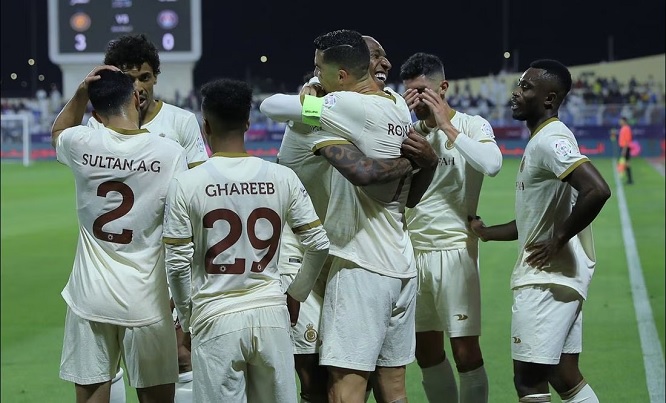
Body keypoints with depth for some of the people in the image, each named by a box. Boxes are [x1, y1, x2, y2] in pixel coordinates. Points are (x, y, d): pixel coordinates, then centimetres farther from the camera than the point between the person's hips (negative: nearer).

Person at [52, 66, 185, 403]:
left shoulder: (82, 145, -4)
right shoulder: (170, 153, -10)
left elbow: (58, 132, 24)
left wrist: (81, 92, 9)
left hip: (90, 297, 2)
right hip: (145, 300, -1)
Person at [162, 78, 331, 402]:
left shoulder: (186, 184, -6)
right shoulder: (282, 178, 1)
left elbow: (177, 264, -5)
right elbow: (318, 244, 4)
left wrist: (186, 318, 10)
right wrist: (295, 295, 20)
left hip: (215, 318, -2)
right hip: (271, 314, 2)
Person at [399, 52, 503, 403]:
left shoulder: (472, 126, -3)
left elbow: (491, 164, -23)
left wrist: (446, 126, -15)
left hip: (453, 250, -5)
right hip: (413, 251, 5)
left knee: (465, 350, -6)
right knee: (426, 351, 9)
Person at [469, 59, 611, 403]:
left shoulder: (550, 140, -16)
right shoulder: (541, 140, 17)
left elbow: (597, 190, -31)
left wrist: (558, 240, -22)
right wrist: (486, 232, 20)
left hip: (548, 278, -11)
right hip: (552, 275, 11)